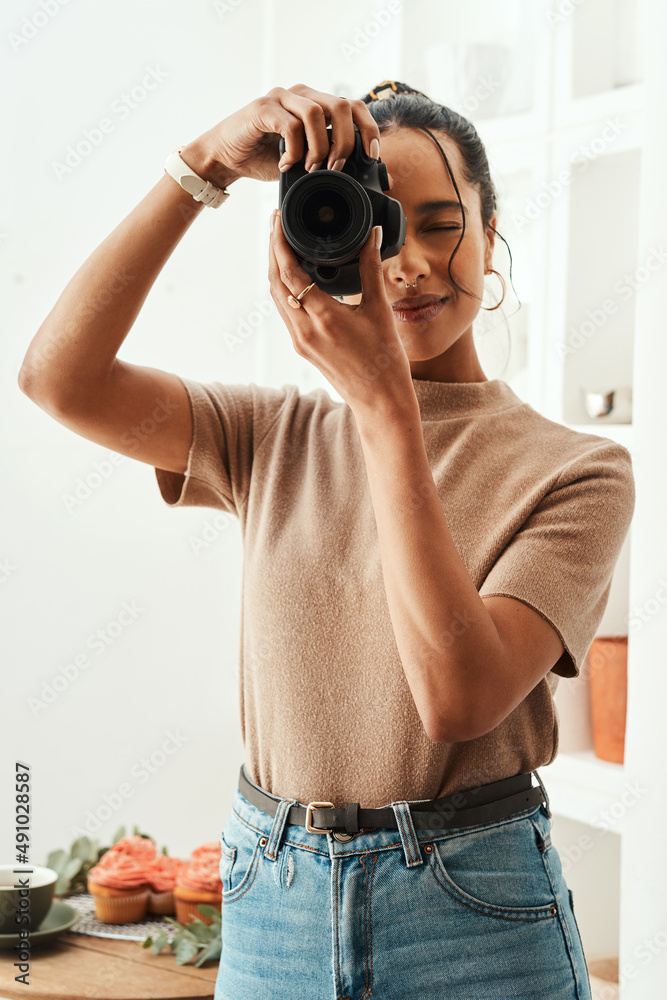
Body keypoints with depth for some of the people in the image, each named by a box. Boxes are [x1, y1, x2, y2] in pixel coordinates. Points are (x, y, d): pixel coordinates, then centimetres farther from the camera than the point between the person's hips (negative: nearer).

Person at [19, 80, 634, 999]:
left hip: (474, 922, -3)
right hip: (271, 907, 3)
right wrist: (207, 165, -16)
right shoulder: (279, 438, 4)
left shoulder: (578, 471, -6)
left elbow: (459, 698, -21)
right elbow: (58, 377, -10)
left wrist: (385, 399, -23)